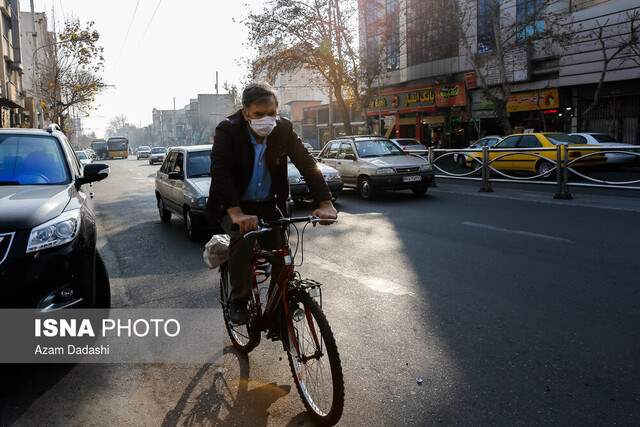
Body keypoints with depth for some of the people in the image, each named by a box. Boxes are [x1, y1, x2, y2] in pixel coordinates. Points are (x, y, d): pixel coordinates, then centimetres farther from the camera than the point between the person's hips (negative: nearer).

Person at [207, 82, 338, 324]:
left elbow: (307, 163, -17)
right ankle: (238, 301, -12)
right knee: (243, 236, -31)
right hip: (234, 205, -3)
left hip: (268, 204, 3)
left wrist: (325, 203, -31)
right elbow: (220, 172, -33)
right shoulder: (228, 130, -21)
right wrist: (236, 214, -48)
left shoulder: (283, 129, -12)